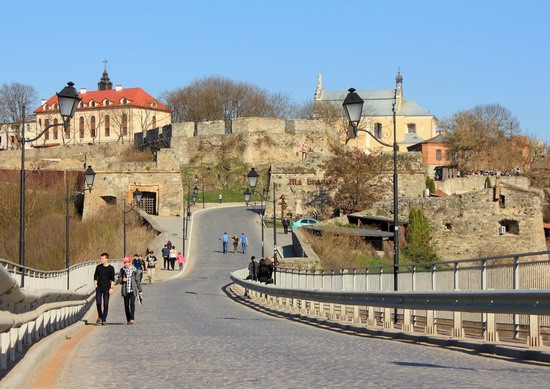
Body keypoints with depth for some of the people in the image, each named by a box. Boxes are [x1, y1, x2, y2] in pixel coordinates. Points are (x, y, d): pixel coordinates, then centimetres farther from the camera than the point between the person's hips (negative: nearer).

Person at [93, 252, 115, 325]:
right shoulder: (98, 267, 7)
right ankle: (100, 317, 18)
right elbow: (95, 276, 13)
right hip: (99, 288, 2)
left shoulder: (111, 268, -1)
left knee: (105, 304, -1)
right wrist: (95, 284, 2)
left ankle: (104, 319, 4)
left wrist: (111, 288, -9)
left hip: (107, 288, -2)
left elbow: (112, 279, -1)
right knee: (98, 303, -4)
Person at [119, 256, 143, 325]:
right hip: (125, 291, 2)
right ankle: (128, 320, 14)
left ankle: (132, 319, -19)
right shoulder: (122, 270, 5)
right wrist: (122, 280, -13)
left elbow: (137, 280, 5)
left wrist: (140, 290, 5)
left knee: (132, 304, -16)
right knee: (126, 305, 4)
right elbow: (120, 281, 11)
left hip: (133, 290, -2)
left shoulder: (134, 270, 0)